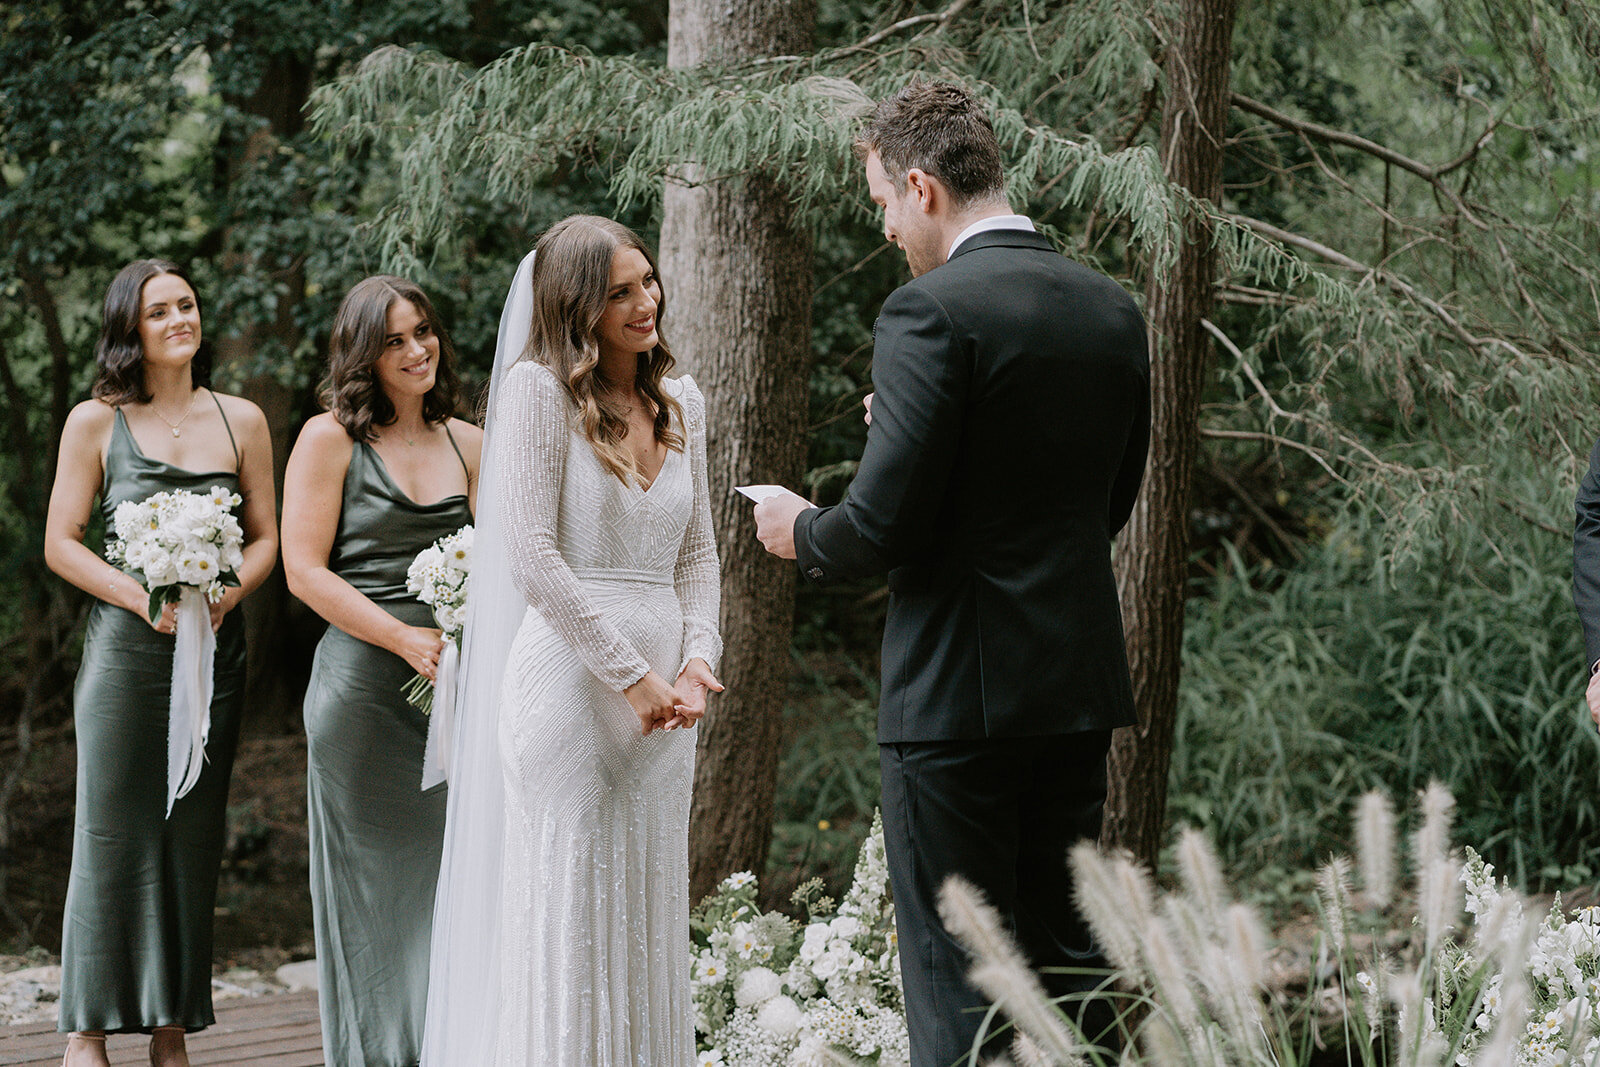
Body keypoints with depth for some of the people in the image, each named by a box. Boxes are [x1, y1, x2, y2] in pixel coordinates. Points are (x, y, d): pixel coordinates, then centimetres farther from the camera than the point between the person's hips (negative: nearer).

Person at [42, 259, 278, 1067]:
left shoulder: (241, 421, 10)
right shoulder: (96, 423, 3)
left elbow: (267, 538, 11)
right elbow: (60, 543, 0)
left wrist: (223, 596, -9)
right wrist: (144, 598, -14)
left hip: (213, 647, 3)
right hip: (124, 646, -3)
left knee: (193, 835, 5)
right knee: (111, 832, -3)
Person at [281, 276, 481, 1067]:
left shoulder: (467, 444, 12)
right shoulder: (330, 439, -1)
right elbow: (305, 570, -6)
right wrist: (408, 640, -13)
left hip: (453, 681, 4)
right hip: (363, 682, -4)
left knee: (450, 874, 3)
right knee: (371, 876, 3)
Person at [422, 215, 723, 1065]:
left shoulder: (680, 405, 13)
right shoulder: (542, 390, -6)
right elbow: (531, 556, -12)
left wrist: (698, 657, -2)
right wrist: (631, 673, -13)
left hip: (661, 690, 6)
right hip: (572, 680, -6)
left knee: (649, 921, 8)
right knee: (568, 913, -2)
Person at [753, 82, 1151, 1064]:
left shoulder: (931, 313, -15)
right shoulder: (1113, 310, 9)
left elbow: (886, 525, -18)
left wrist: (803, 532, 3)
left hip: (958, 690, -7)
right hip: (1081, 686, 7)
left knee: (957, 983, -1)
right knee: (1066, 964, 15)